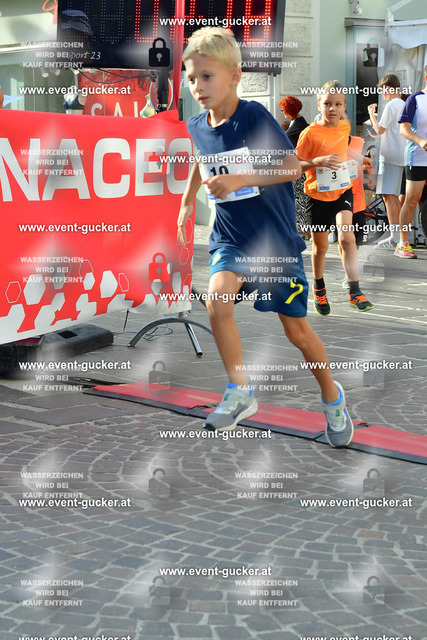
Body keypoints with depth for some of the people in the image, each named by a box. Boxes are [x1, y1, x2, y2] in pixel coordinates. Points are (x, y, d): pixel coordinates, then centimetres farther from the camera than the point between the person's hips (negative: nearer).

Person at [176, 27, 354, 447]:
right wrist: (186, 203, 23)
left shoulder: (255, 116, -16)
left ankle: (332, 397, 29)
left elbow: (292, 166, -18)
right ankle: (240, 393, -10)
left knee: (296, 329, 4)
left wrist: (240, 180, -29)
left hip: (275, 238, -4)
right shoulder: (197, 127, 2)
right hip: (230, 237, 4)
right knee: (217, 300, -25)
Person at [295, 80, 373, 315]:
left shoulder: (345, 127, 1)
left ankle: (354, 291, -15)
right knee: (320, 245, 10)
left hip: (342, 191, 2)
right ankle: (319, 288, 34)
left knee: (346, 236, -18)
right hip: (317, 194, -2)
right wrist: (318, 161, -27)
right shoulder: (310, 133, -14)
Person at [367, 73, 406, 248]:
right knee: (394, 196, 14)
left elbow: (379, 130, -12)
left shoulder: (391, 105, -11)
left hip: (390, 155, -9)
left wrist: (371, 113, 1)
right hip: (400, 156, 9)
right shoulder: (404, 105, 16)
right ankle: (400, 233, 17)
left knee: (388, 195, -11)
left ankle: (394, 237, -16)